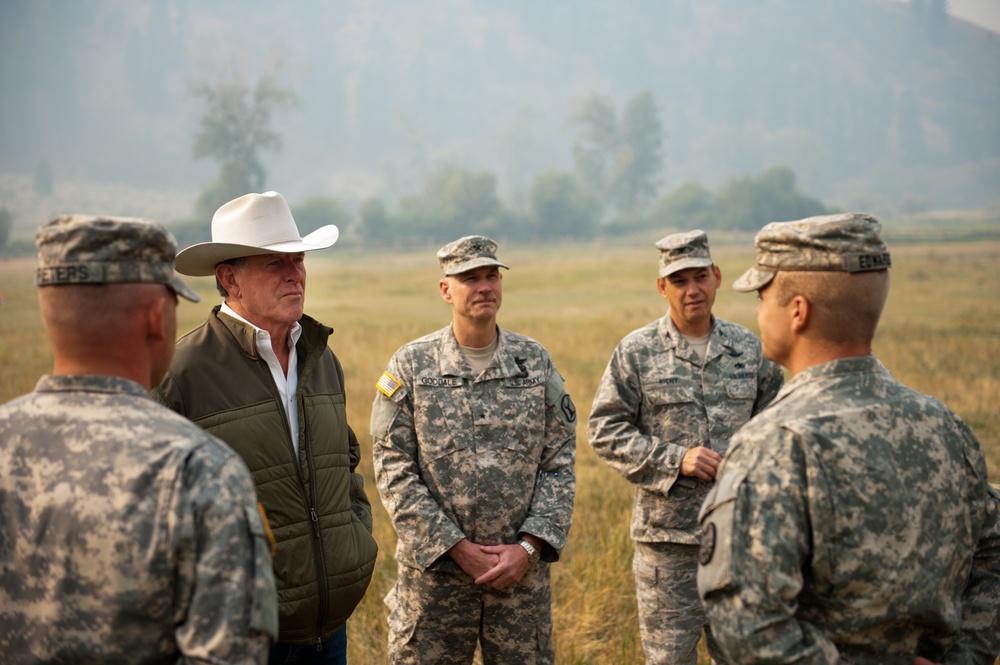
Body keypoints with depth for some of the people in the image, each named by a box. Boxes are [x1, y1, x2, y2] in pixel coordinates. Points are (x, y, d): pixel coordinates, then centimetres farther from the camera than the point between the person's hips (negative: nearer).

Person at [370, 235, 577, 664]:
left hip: (522, 568, 2)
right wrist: (457, 548, -12)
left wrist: (530, 546, -8)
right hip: (434, 568, -2)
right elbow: (394, 473, -6)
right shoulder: (410, 366, -3)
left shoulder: (535, 362, 3)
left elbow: (559, 464, 3)